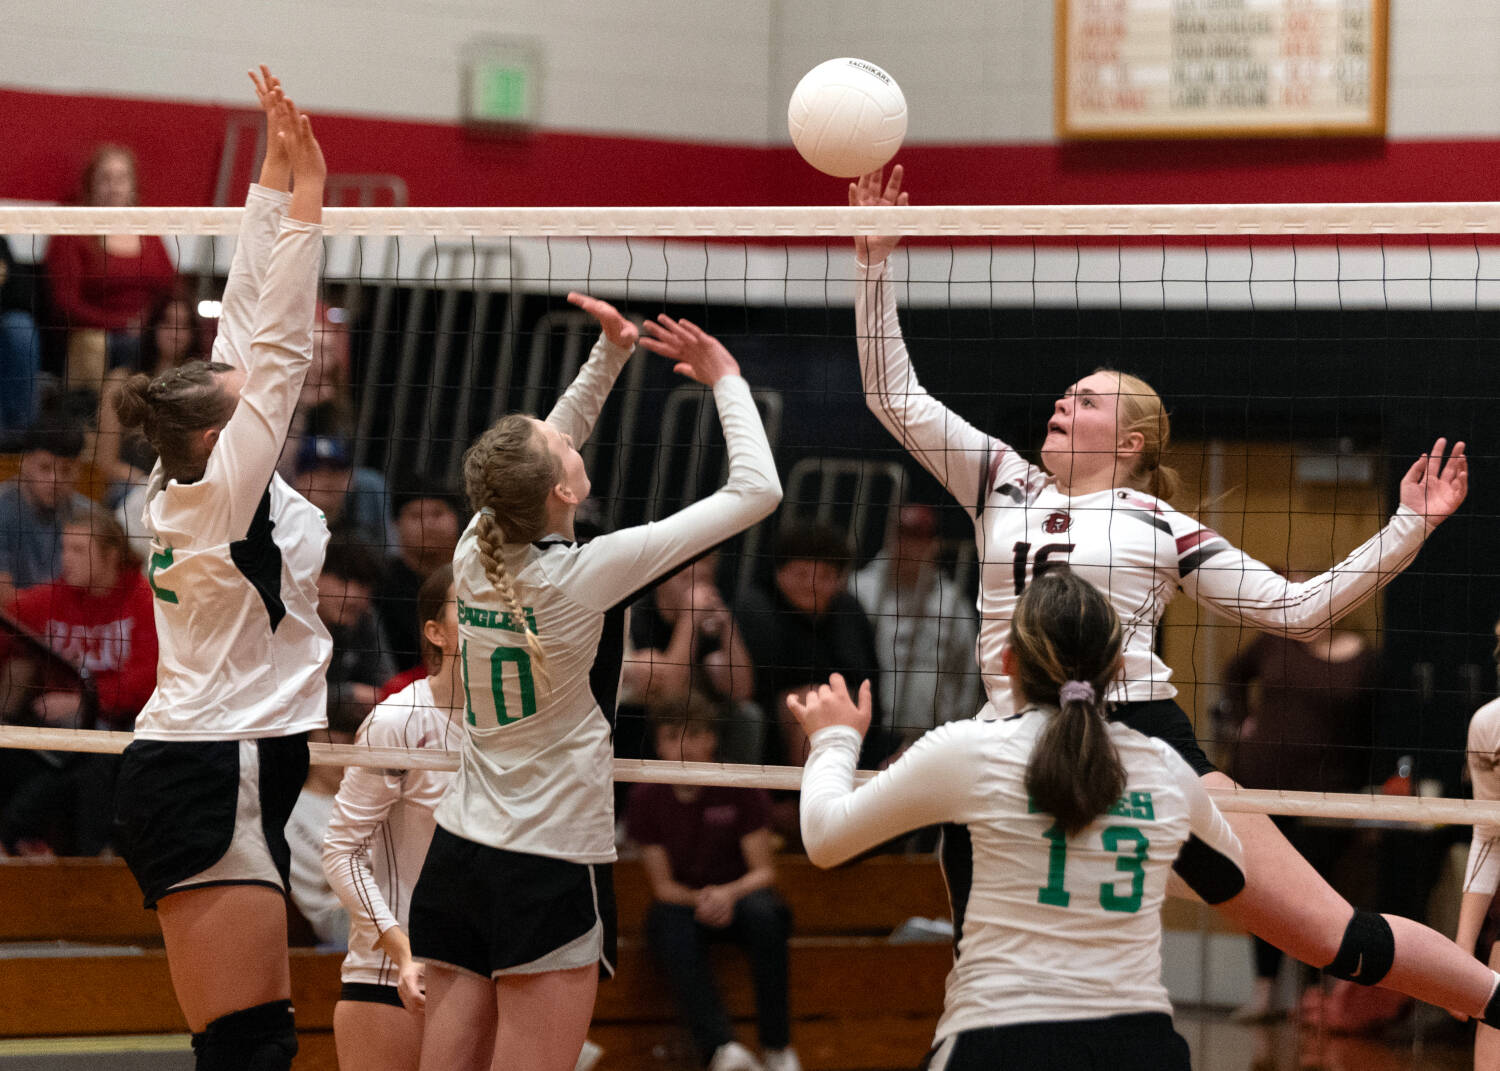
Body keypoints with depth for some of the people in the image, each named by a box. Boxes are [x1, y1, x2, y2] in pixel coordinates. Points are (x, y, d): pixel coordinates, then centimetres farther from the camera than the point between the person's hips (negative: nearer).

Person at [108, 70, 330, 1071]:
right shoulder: (221, 493, -13)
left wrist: (276, 174, 13)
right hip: (213, 786, -10)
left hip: (218, 772, 10)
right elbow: (280, 349, -16)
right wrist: (302, 201, -15)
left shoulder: (181, 487, 9)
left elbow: (248, 328, 12)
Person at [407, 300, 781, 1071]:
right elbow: (756, 491, -10)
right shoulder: (585, 574, -16)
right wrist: (726, 380, 3)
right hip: (551, 871, -6)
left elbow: (539, 460, 21)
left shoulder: (475, 552, -1)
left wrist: (612, 354, 15)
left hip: (455, 856, 6)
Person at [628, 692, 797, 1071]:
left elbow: (764, 871, -7)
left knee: (763, 914, -36)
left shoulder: (740, 787, -7)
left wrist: (728, 894, -29)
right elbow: (662, 885, -4)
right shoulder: (646, 798, -4)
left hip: (738, 896, 0)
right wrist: (699, 899, -26)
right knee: (671, 930, -36)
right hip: (683, 899, 0)